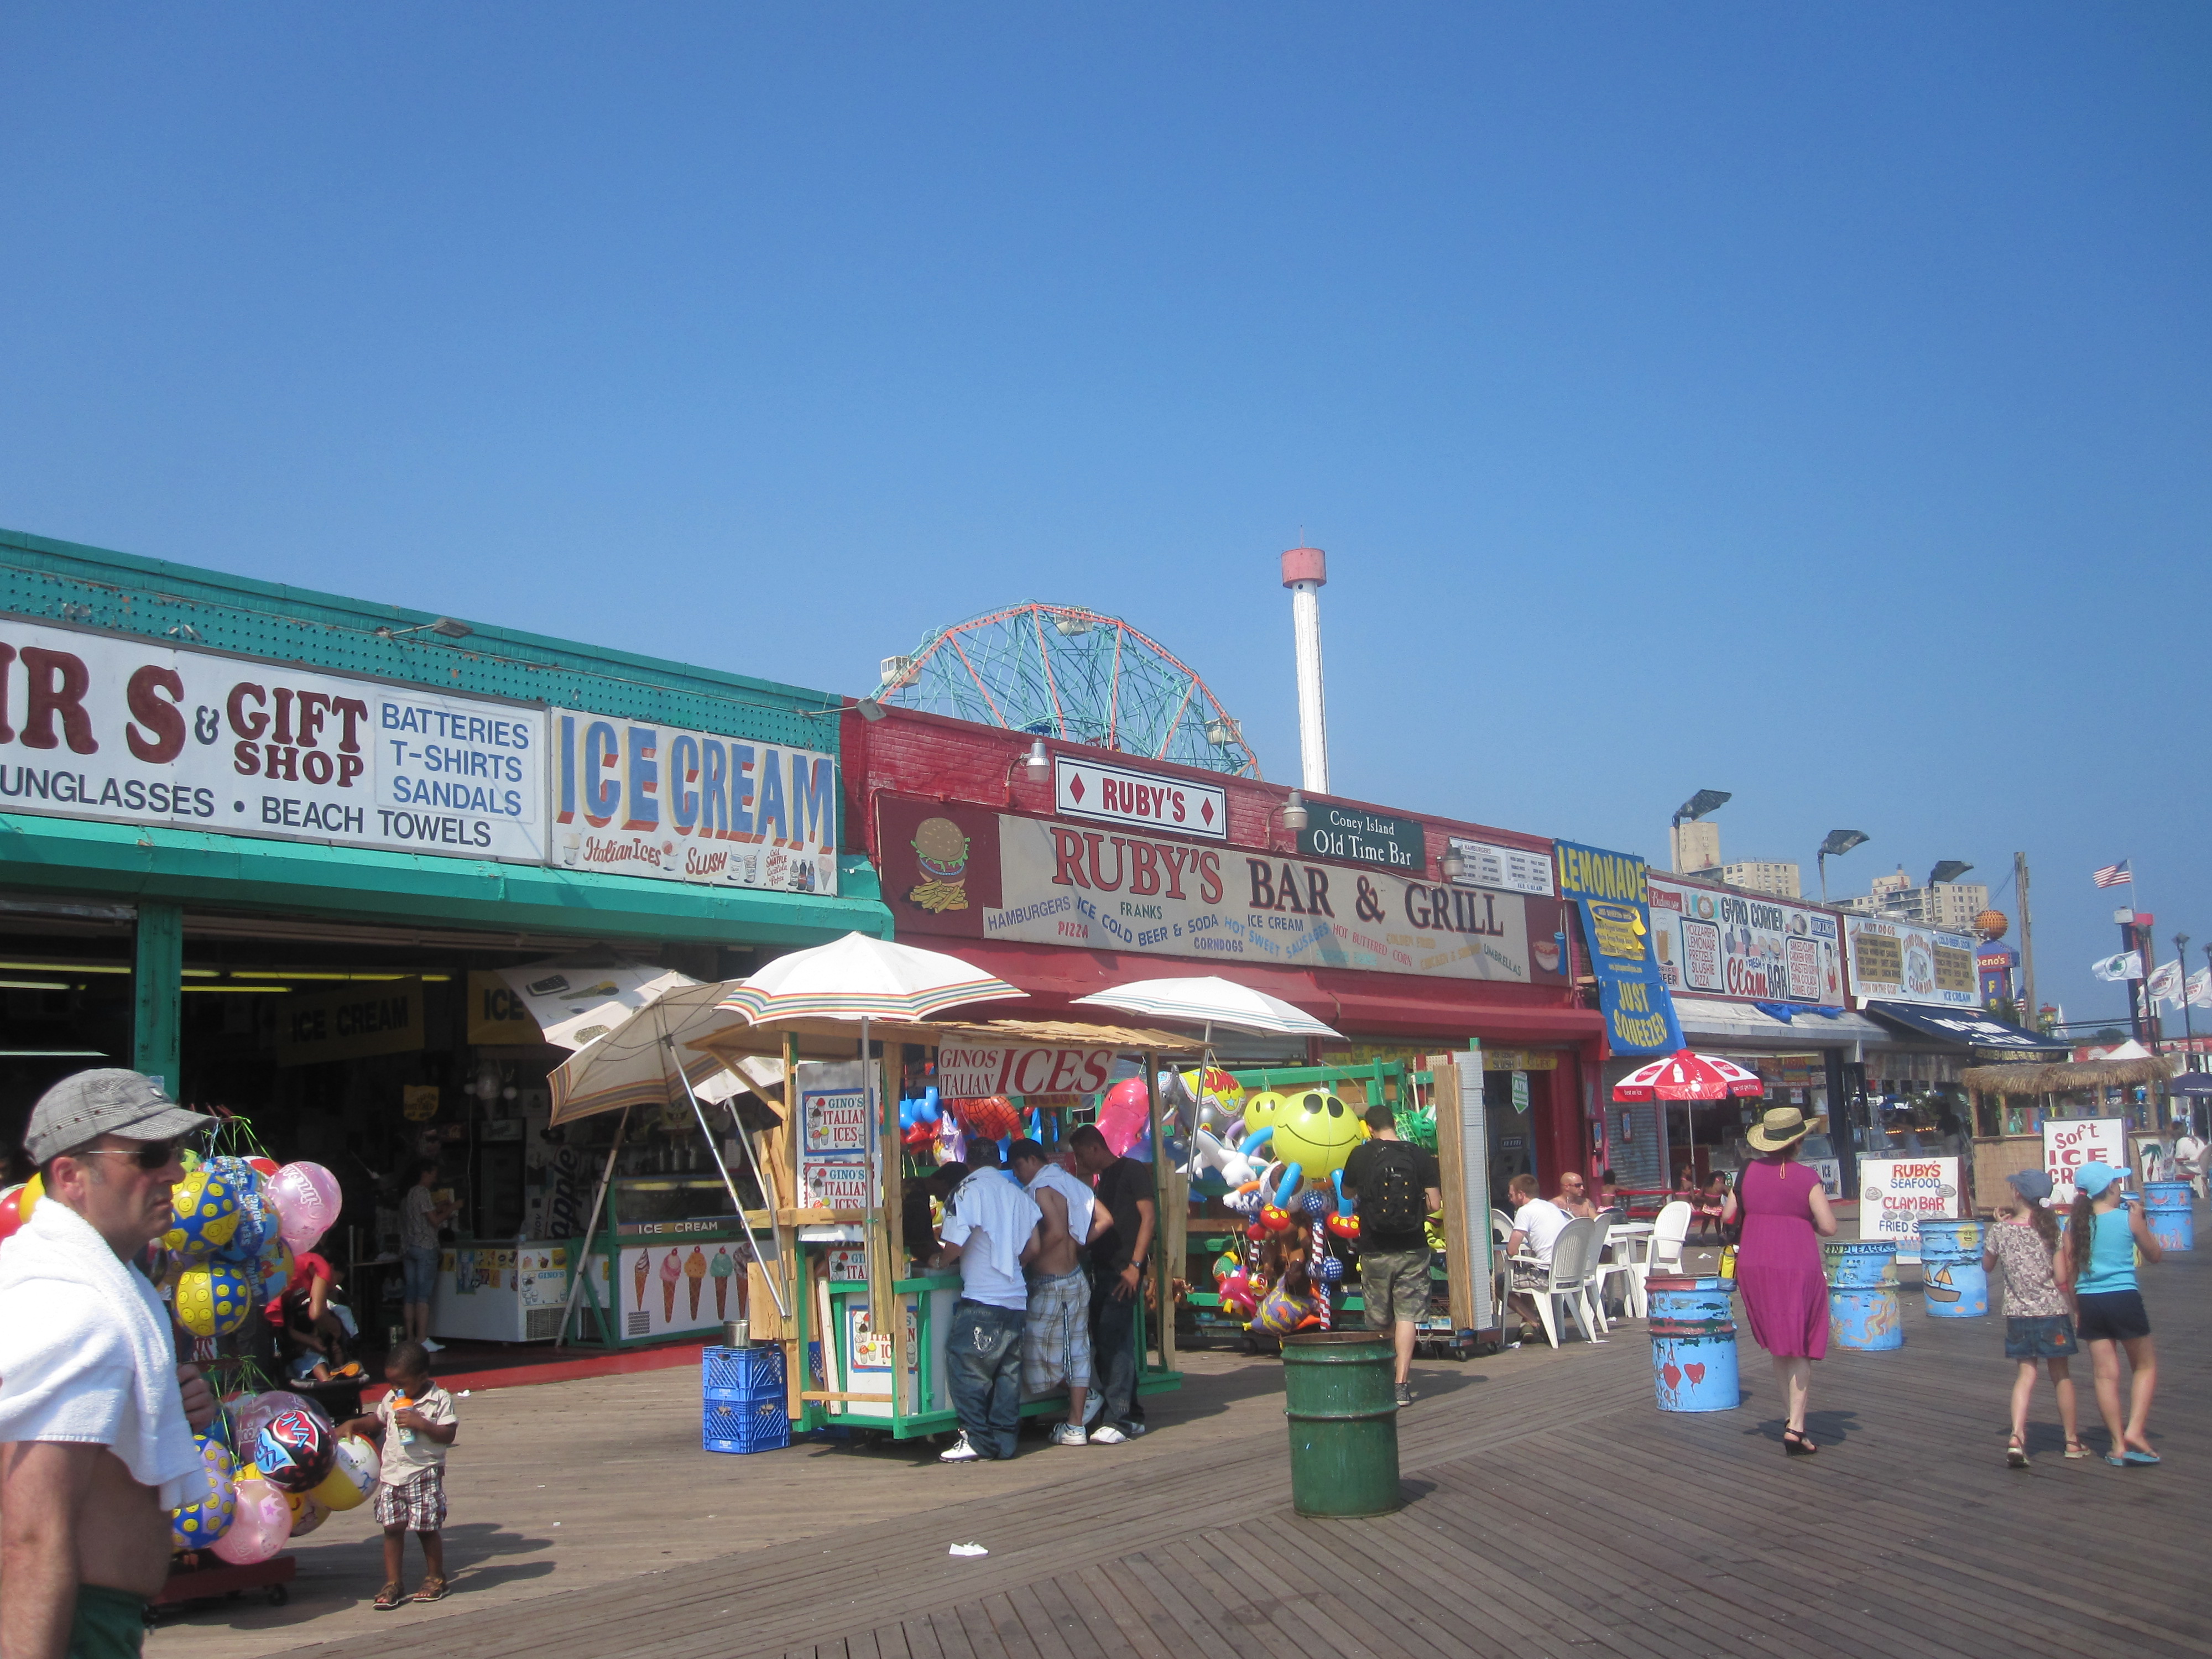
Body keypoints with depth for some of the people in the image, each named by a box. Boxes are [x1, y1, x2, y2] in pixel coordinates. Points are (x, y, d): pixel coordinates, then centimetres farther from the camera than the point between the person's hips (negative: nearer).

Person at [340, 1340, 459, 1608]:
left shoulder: (440, 1400, -9)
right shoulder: (391, 1399, 9)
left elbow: (449, 1435, -14)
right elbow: (377, 1420, 26)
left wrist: (421, 1424, -24)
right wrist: (354, 1424, 11)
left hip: (425, 1473, -5)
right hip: (392, 1473, 5)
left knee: (427, 1528, 2)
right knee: (392, 1528, 1)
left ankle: (435, 1578, 18)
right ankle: (392, 1584, 8)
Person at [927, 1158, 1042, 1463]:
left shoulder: (966, 1192, -5)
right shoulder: (1017, 1192, 14)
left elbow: (955, 1245, -13)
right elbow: (1033, 1249, 15)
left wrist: (939, 1261, 7)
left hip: (982, 1299, -7)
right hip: (1016, 1298, 7)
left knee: (966, 1366, 0)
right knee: (1007, 1371, 10)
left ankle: (977, 1440, 0)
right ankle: (1004, 1440, 11)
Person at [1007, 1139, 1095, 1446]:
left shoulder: (1042, 1189, -14)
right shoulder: (1069, 1184, 11)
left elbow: (1056, 1231, -26)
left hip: (1052, 1285, -9)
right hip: (1077, 1279, 9)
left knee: (1039, 1354, 4)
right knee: (1077, 1353, 8)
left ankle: (1084, 1397, 14)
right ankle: (1075, 1426, 10)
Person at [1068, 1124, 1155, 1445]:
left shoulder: (1132, 1170, -6)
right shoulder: (1103, 1178, 21)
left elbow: (1149, 1217, -12)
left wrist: (1135, 1266, -18)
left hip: (1124, 1271, -9)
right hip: (1103, 1269, 9)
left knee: (1113, 1340, -12)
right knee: (1106, 1342, 9)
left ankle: (1119, 1419, -10)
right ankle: (1131, 1415, 16)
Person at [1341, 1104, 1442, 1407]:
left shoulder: (1361, 1155, -3)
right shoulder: (1421, 1156, -5)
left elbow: (1348, 1193, 13)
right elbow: (1435, 1205, -7)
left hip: (1375, 1251, 1)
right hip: (1413, 1250, -1)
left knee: (1379, 1320, 14)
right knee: (1407, 1315, 1)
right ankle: (1402, 1384, -7)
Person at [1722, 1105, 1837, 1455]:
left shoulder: (1749, 1172, 2)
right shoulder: (1806, 1178, -8)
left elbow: (1726, 1217, 5)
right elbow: (1829, 1227, -10)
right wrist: (1803, 1221, 9)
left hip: (1753, 1266, 4)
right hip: (1797, 1266, -4)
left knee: (1777, 1347, 17)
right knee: (1799, 1349, 4)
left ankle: (1792, 1419, 23)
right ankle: (1796, 1427, -2)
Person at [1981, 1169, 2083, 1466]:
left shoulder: (1999, 1231, -7)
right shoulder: (2052, 1229, -10)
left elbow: (1987, 1266, 10)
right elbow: (2062, 1277, -13)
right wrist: (2071, 1264, 9)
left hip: (2017, 1313, 1)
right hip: (2052, 1311, -1)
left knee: (2026, 1374, 8)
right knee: (2061, 1374, 15)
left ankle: (2016, 1437, -9)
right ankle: (2073, 1439, 27)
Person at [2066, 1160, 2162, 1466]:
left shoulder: (2075, 1223, 3)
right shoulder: (2129, 1217, -6)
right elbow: (2155, 1255, 8)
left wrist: (2075, 1310, 13)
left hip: (2089, 1302, 3)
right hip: (2124, 1299, -3)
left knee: (2106, 1374, 8)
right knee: (2146, 1365, 14)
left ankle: (2118, 1444, 11)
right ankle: (2134, 1430, -1)